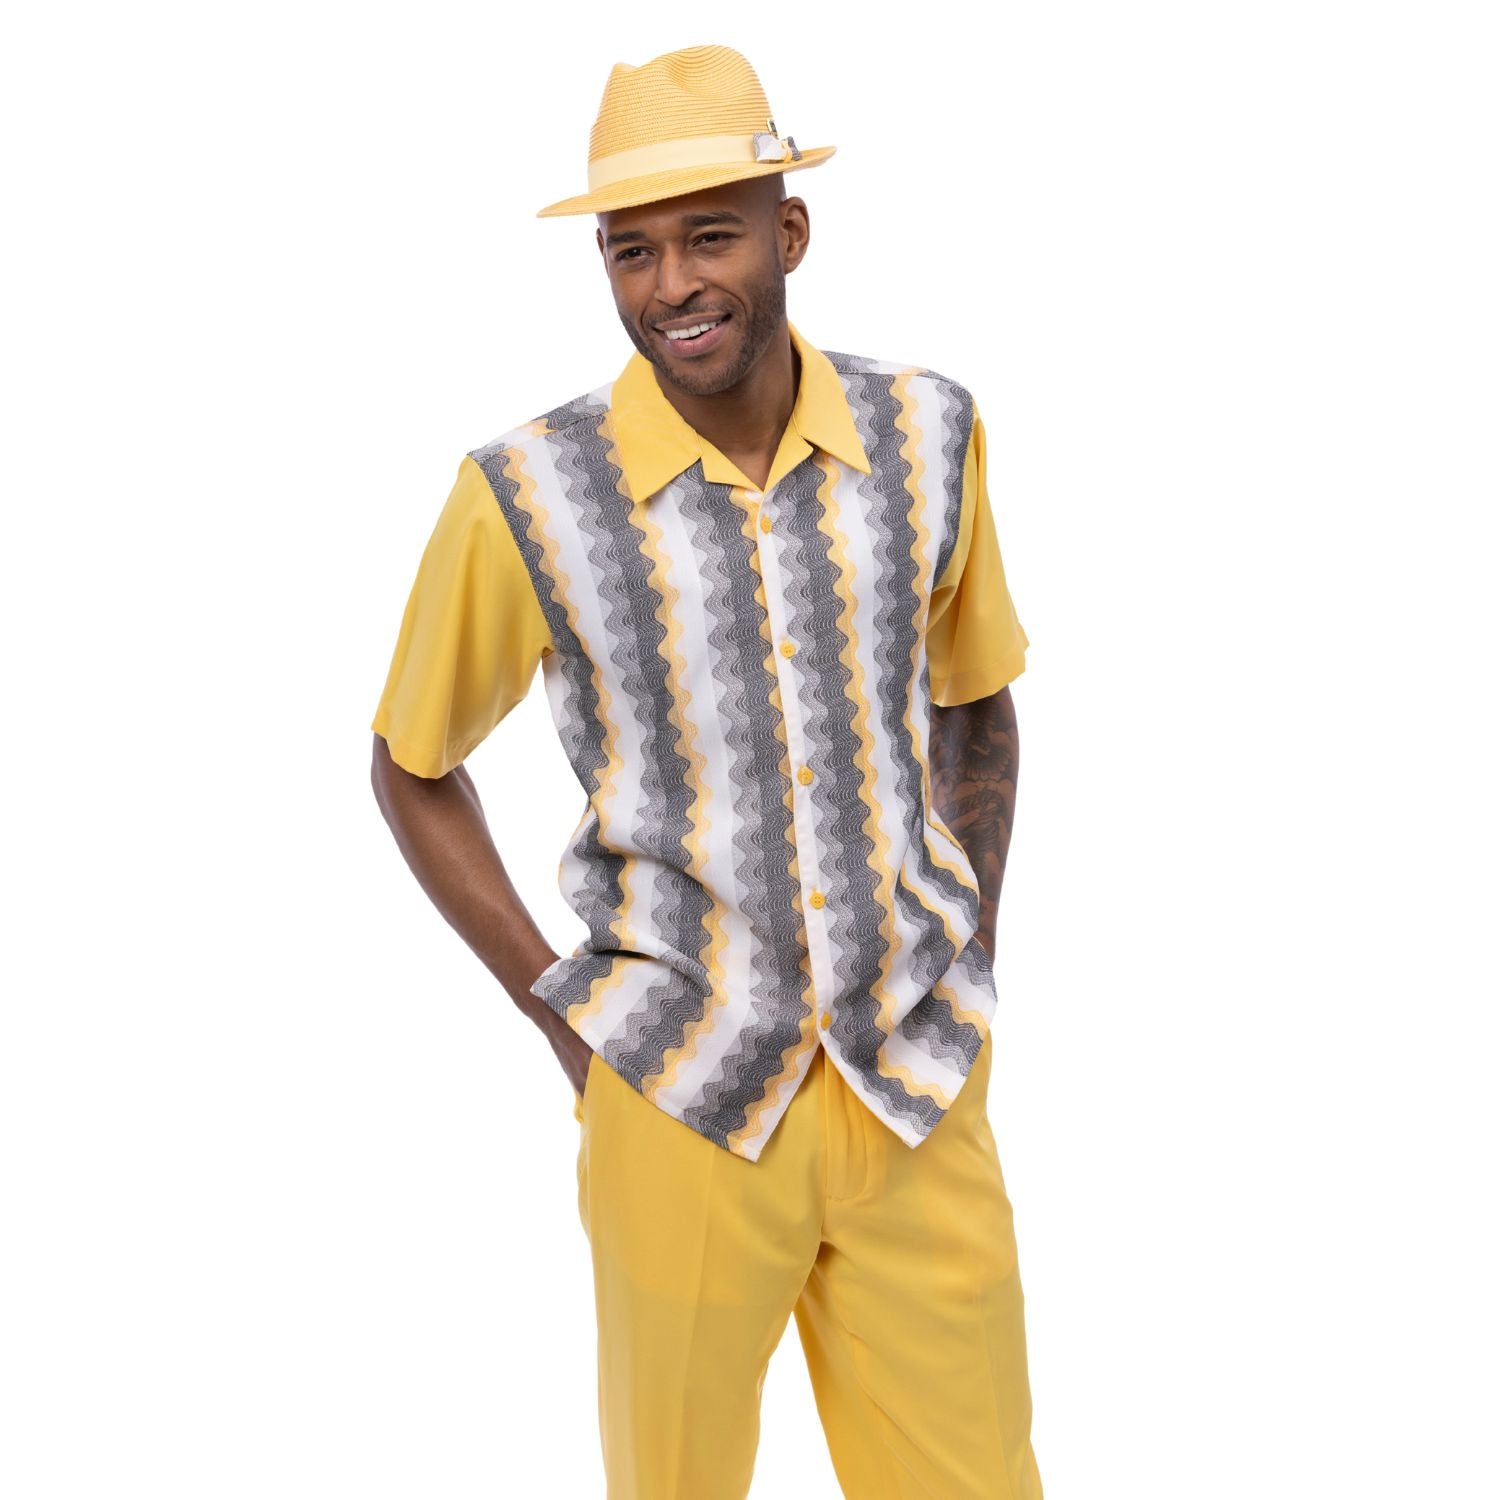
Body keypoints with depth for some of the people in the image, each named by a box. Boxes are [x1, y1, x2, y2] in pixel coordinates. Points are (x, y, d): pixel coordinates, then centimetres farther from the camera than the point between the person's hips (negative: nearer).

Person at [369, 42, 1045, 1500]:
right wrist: (563, 1015, -2)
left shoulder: (925, 436, -4)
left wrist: (971, 978, 7)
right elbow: (410, 766, 4)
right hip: (682, 1103, -2)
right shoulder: (529, 495, -13)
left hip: (921, 1099, 2)